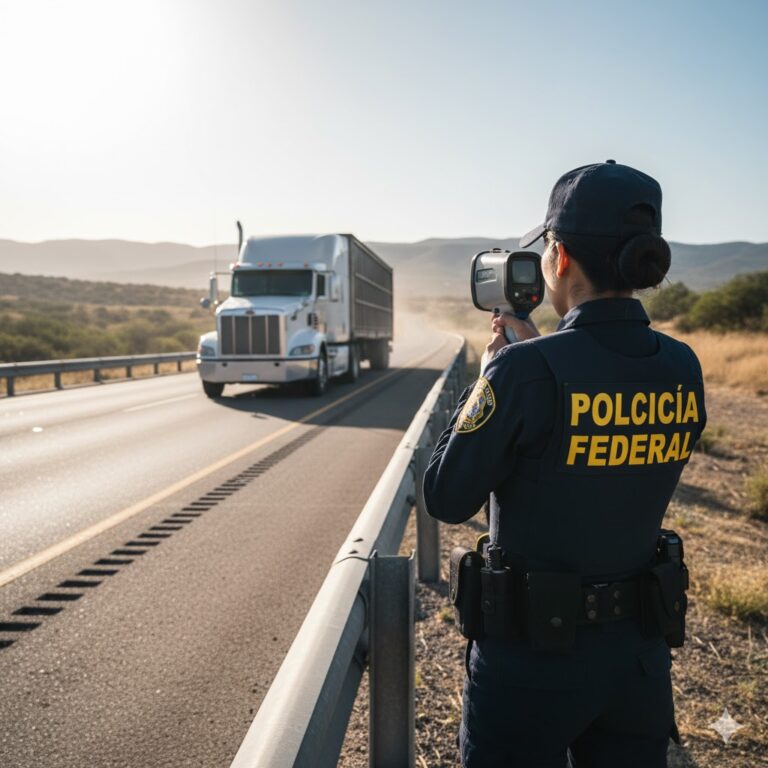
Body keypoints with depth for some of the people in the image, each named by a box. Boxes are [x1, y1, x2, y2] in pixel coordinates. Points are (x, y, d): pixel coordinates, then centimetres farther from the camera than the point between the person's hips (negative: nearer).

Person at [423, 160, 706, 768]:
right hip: (639, 649, 6)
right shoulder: (683, 370, -5)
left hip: (534, 650, -5)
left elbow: (447, 500, -15)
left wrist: (486, 379, -5)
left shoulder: (526, 370, -25)